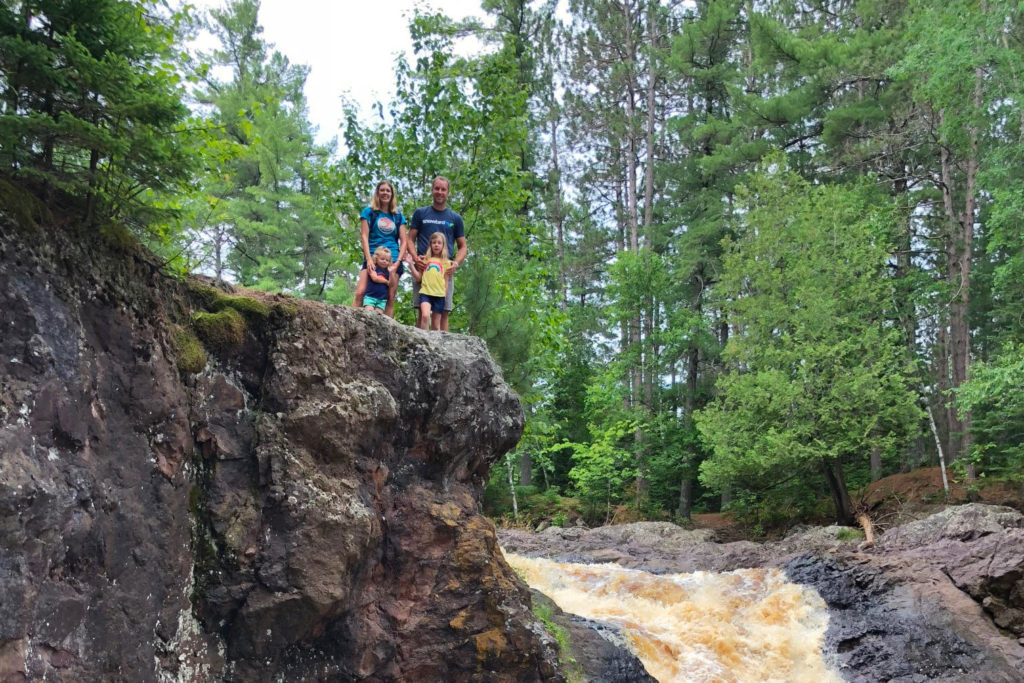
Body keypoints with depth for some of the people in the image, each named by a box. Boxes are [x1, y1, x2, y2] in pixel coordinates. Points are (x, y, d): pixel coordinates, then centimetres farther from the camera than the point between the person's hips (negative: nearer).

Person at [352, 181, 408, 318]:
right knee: (360, 292, -19)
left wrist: (397, 263, -4)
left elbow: (404, 241, 10)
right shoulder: (369, 212, 10)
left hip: (393, 260, 2)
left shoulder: (398, 216, 15)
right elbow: (364, 236, 1)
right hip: (373, 258, -2)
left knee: (390, 298, -3)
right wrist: (369, 259, -12)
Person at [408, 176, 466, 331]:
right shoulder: (420, 213, 11)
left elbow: (462, 246, 14)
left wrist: (456, 263, -6)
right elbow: (410, 240, 9)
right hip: (423, 268, -1)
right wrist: (415, 257, -11)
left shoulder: (455, 218, 13)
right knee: (422, 311, -4)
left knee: (443, 312, -3)